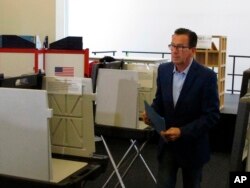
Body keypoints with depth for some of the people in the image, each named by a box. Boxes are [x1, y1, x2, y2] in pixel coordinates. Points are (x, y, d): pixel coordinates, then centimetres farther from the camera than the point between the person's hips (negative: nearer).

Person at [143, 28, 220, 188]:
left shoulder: (207, 76, -18)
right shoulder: (164, 69, -3)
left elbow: (212, 115, -18)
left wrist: (183, 132, -27)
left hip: (192, 146, -3)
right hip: (167, 143, 3)